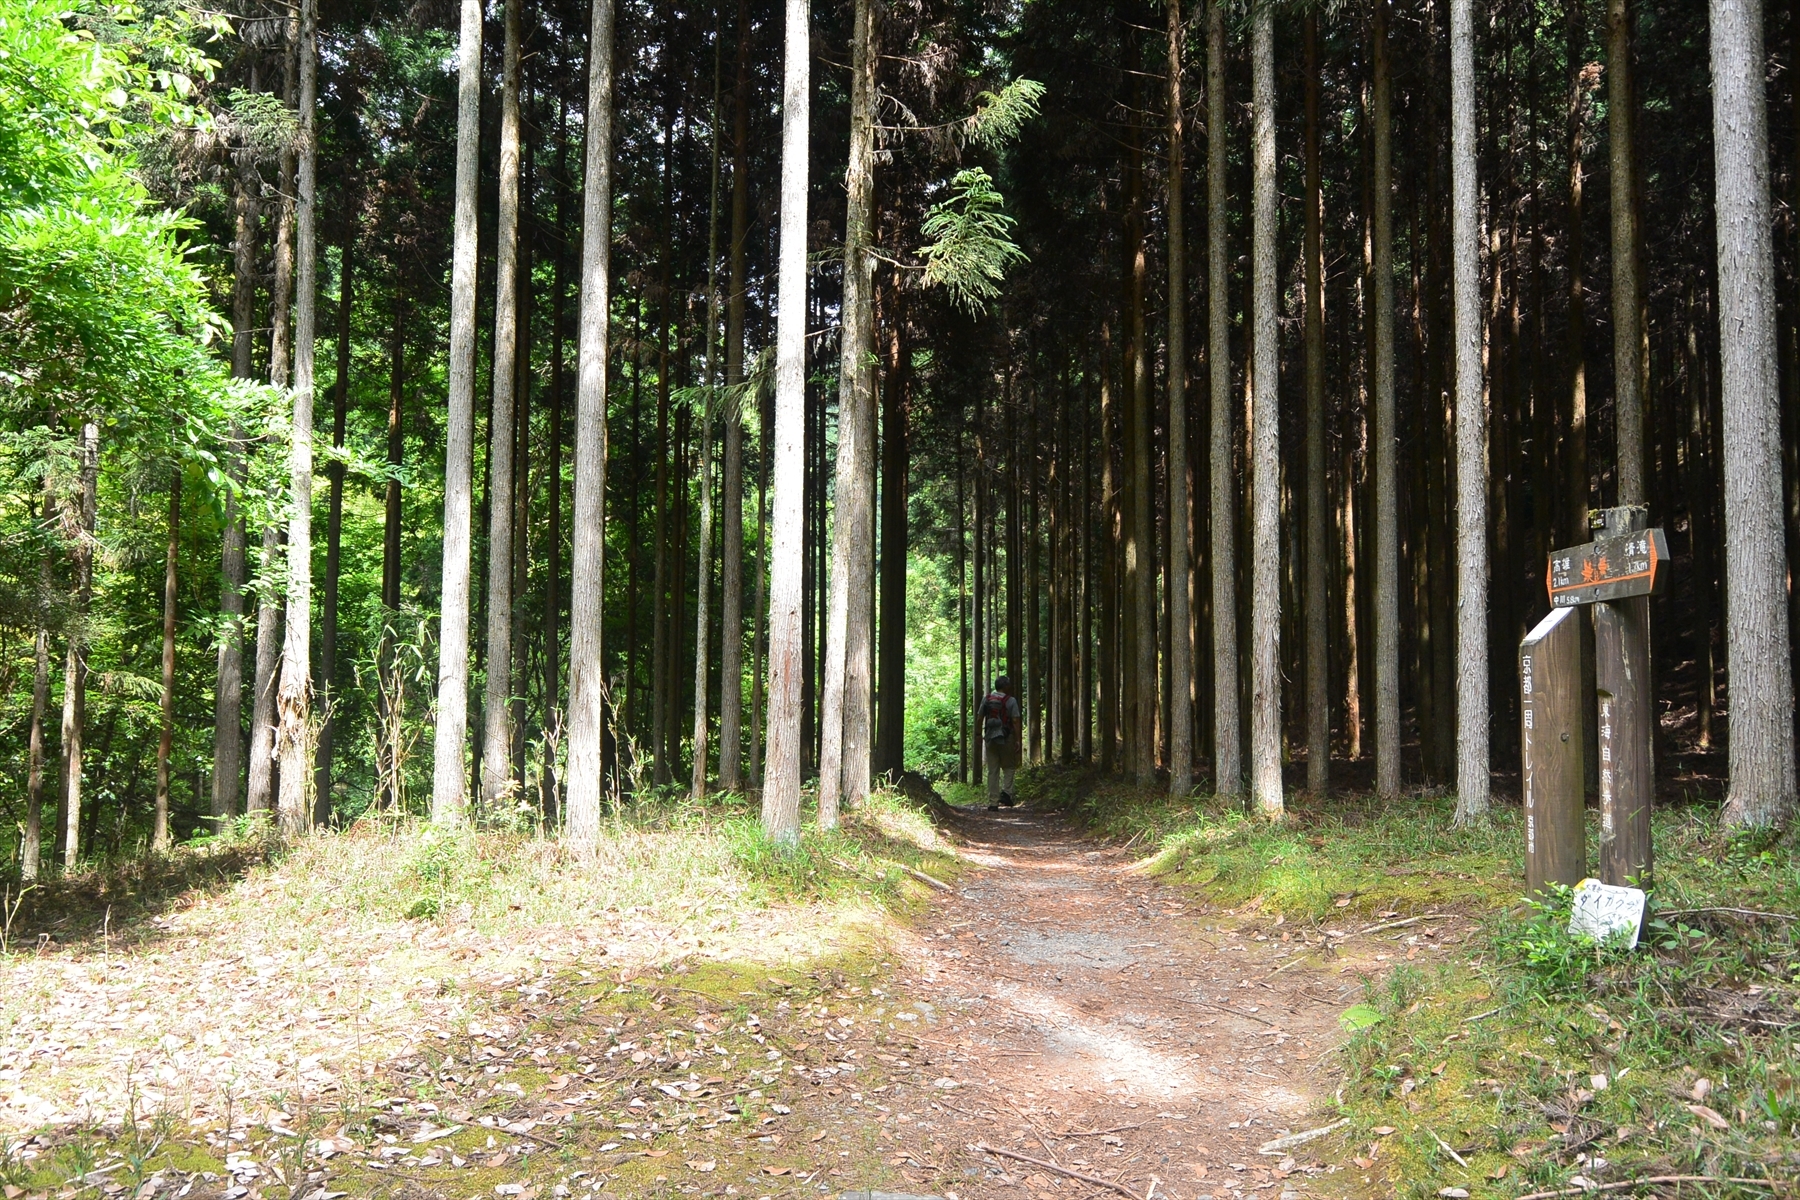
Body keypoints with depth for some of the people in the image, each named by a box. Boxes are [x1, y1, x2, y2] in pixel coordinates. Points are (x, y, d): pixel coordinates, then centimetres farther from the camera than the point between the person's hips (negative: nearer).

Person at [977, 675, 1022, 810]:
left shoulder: (986, 699, 5)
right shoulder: (1011, 700, -6)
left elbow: (979, 718, 7)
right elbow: (1015, 721, -10)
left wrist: (979, 734, 16)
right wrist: (1018, 740, -7)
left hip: (990, 738, 3)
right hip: (1006, 738, -3)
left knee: (992, 771, 7)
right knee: (1009, 767, 13)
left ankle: (993, 802, 6)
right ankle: (1006, 792, -8)